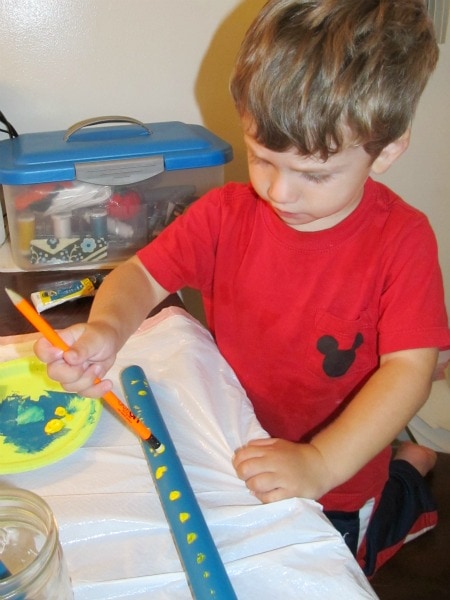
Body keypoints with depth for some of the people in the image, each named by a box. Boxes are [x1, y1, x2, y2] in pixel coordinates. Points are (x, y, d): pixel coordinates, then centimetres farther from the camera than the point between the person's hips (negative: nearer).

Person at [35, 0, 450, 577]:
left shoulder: (401, 238, -23)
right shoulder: (227, 214, -14)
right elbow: (141, 274, -14)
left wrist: (320, 462, -37)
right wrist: (106, 328, -37)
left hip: (335, 483, -3)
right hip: (236, 457, 4)